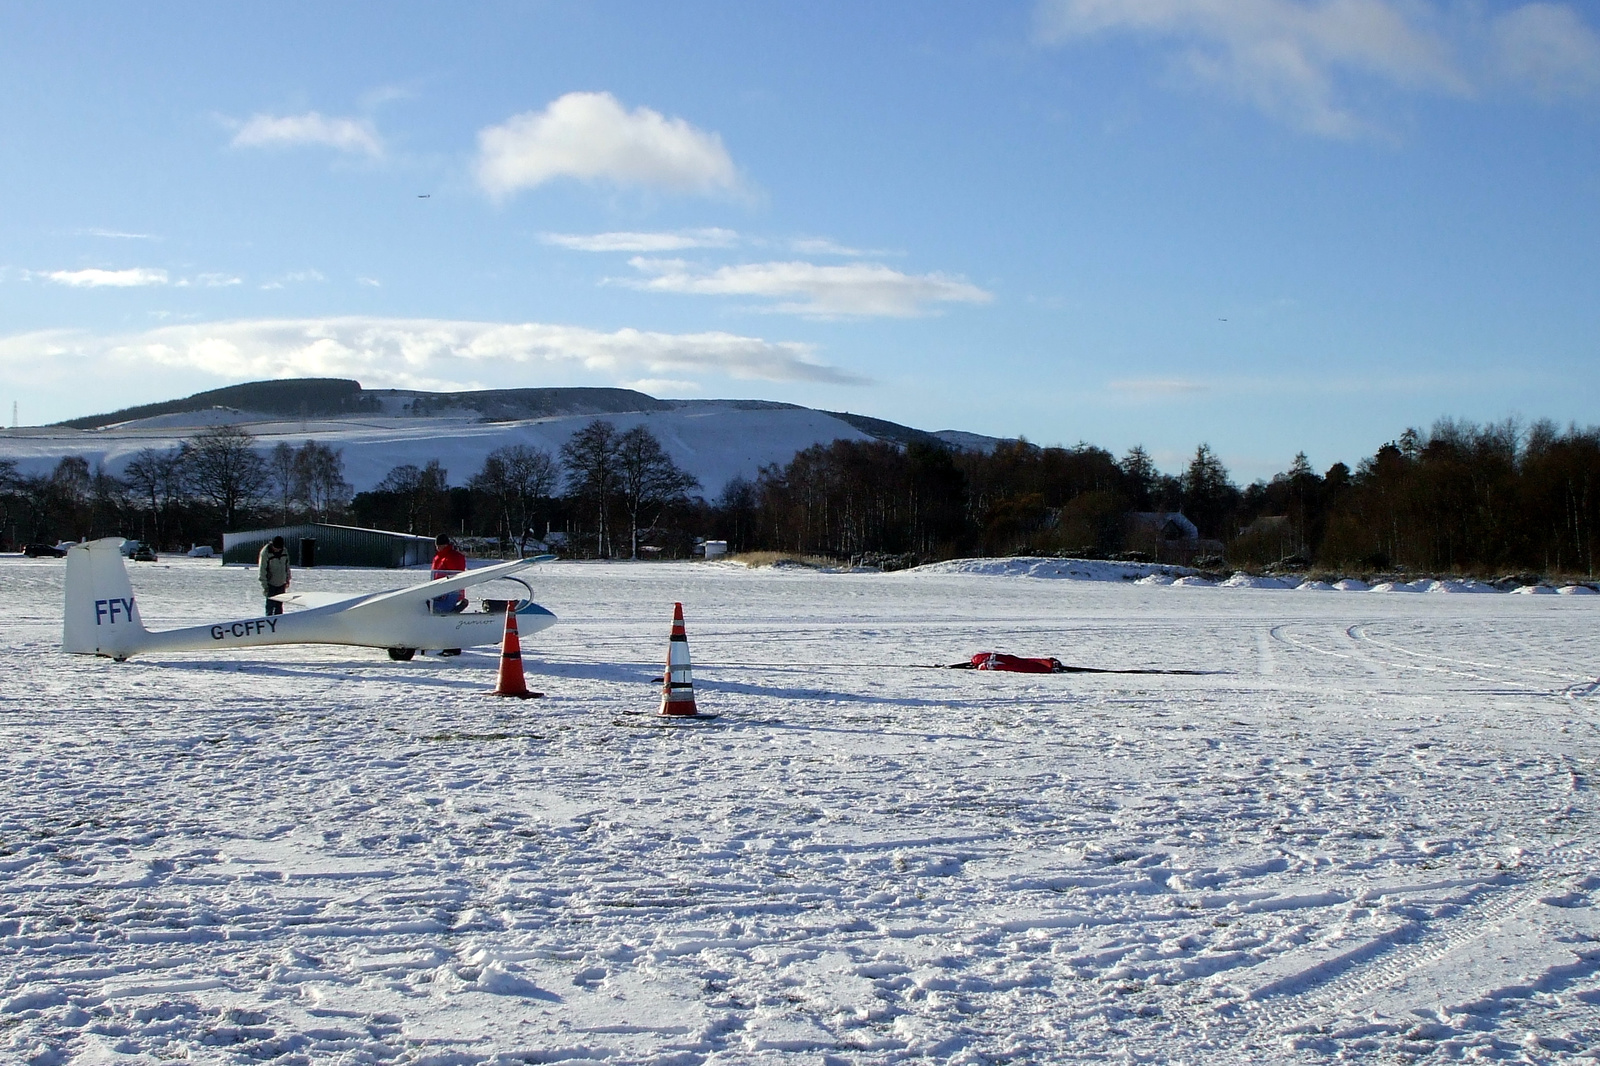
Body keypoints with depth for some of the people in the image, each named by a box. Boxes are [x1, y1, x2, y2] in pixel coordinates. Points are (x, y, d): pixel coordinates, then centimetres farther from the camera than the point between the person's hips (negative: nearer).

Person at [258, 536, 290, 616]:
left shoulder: (284, 551, 1)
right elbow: (262, 570, -14)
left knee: (279, 604, 10)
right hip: (271, 584, -5)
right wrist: (264, 586, -15)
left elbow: (287, 566, 15)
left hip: (281, 583, 5)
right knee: (270, 604, -5)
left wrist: (287, 579, 18)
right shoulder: (265, 553, -16)